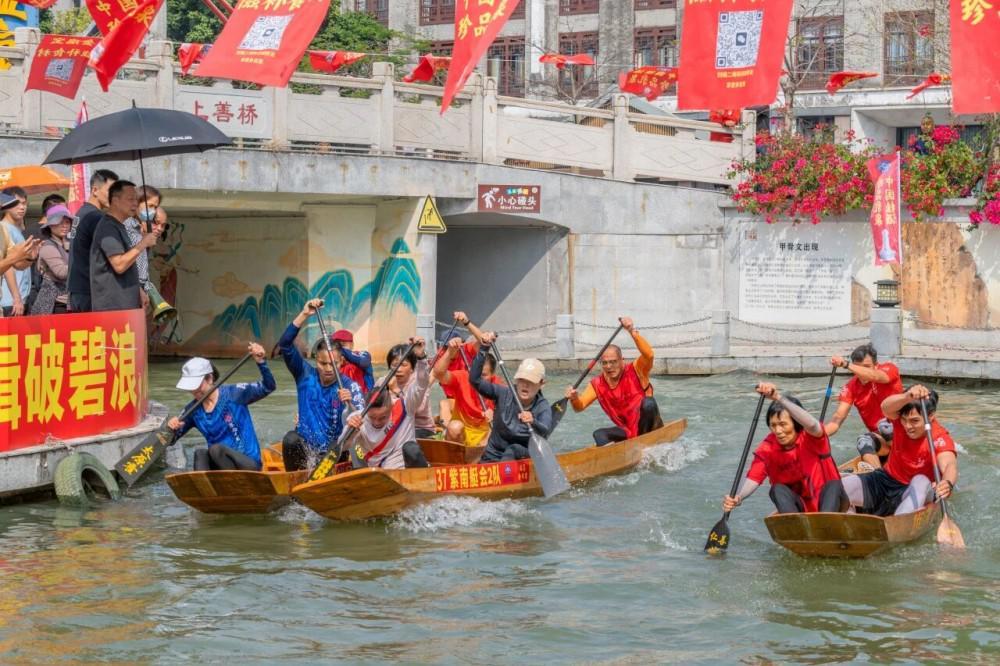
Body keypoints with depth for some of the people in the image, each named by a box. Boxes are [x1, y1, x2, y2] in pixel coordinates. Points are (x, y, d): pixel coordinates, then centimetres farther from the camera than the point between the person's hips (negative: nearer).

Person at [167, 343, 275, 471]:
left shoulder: (232, 394, -6)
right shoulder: (193, 410, 6)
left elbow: (269, 387, -13)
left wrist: (261, 362, -30)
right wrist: (171, 428, -12)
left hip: (249, 464, -5)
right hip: (221, 467, 5)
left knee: (216, 449, -30)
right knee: (200, 454, -25)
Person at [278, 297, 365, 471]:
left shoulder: (349, 387, -8)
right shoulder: (306, 375, -2)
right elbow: (284, 344, -12)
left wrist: (350, 404, -38)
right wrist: (304, 315, -20)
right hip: (305, 447, 1)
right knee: (291, 439, -29)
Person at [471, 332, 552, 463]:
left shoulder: (542, 407, -11)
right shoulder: (504, 394, -5)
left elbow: (545, 432, -31)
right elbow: (475, 379, -14)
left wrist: (534, 423, -55)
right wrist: (483, 349, -22)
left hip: (524, 454, -2)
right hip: (493, 456, 2)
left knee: (513, 450, -35)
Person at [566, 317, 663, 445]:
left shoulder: (636, 371, -12)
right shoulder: (597, 385, 2)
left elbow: (648, 355, -32)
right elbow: (580, 407, -5)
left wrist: (632, 331, -41)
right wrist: (574, 399, -29)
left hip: (649, 428, -4)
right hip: (628, 432, 4)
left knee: (648, 402, -30)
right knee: (599, 435, -15)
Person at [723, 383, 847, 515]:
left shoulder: (811, 438, -14)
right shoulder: (768, 448, -7)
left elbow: (811, 424, -39)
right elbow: (754, 478, -20)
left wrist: (778, 397, -49)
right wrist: (738, 498, -43)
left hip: (825, 502, -2)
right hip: (799, 507, 2)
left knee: (834, 485, -30)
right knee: (777, 489, -24)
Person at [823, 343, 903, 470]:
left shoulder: (890, 370, -11)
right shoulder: (851, 387, -2)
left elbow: (874, 376, -35)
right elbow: (838, 417, -12)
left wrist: (846, 364, -50)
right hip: (879, 438, 3)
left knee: (884, 424, -34)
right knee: (864, 441, -30)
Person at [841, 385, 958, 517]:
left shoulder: (940, 438, -23)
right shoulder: (901, 418, -12)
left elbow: (949, 465, -43)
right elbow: (886, 407, -36)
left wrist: (947, 484, -68)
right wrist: (907, 397, -59)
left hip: (914, 491, -4)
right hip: (887, 478, 4)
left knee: (921, 481, -40)